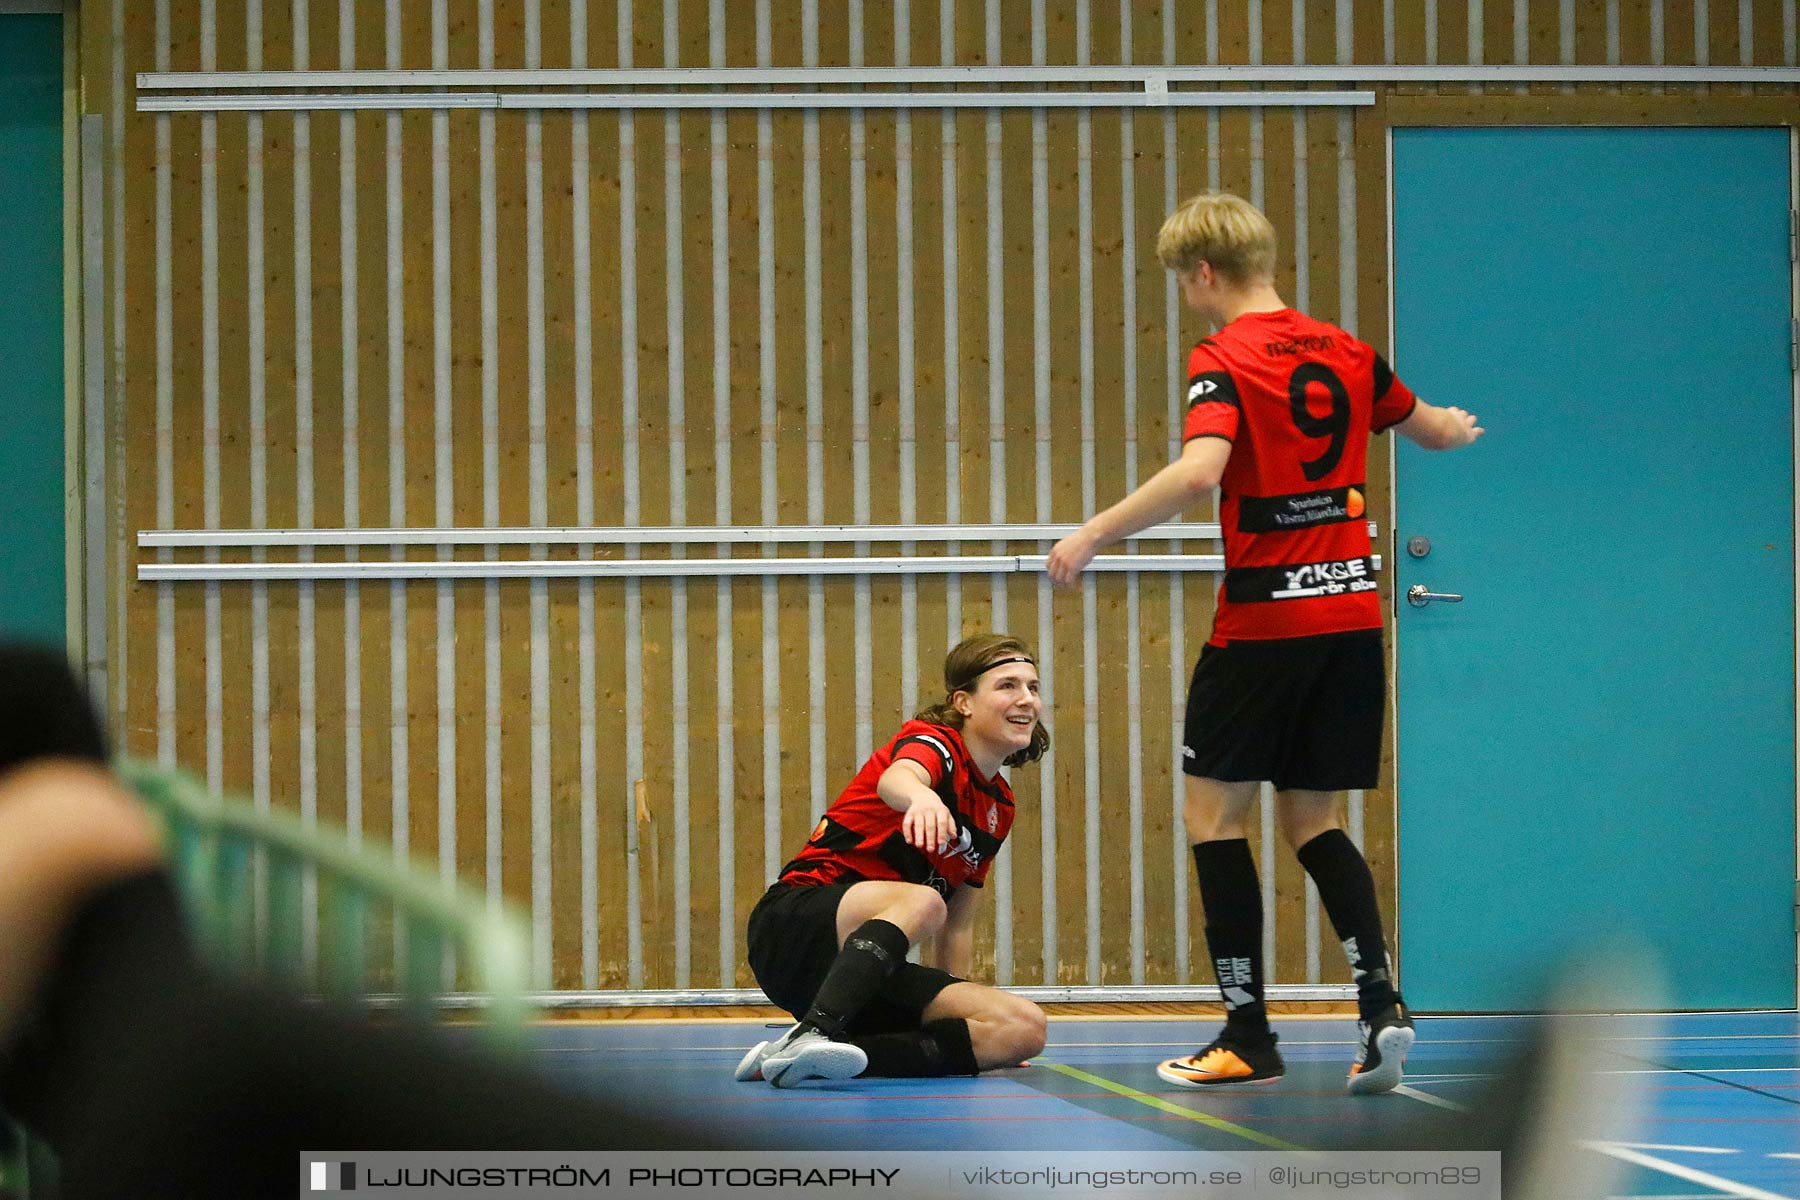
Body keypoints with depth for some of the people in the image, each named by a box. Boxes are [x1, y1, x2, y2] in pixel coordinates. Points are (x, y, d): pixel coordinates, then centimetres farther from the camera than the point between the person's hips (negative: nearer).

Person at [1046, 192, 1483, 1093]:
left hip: (1265, 618, -6)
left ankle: (1248, 1035, 2)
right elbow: (1434, 429, 26)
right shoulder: (1344, 353, 10)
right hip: (1351, 611, 6)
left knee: (1214, 813, 5)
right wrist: (1459, 427, 50)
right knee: (1310, 820, 14)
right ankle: (1380, 1003, -2)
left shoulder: (1224, 360, -10)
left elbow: (1198, 471, -27)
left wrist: (1093, 533, -20)